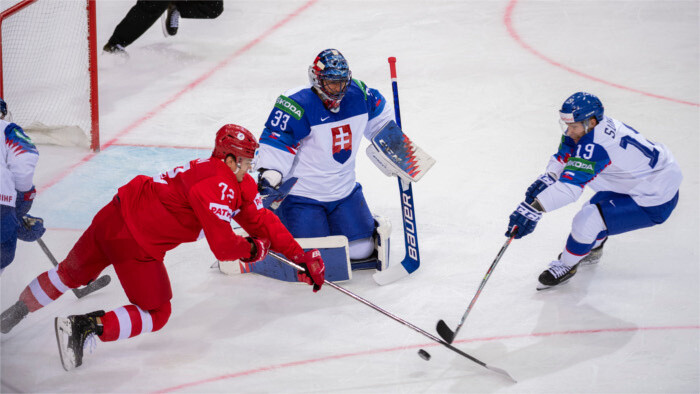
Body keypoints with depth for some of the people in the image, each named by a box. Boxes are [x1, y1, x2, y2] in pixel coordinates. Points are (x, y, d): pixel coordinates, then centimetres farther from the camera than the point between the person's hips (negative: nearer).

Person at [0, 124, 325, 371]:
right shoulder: (218, 187, -20)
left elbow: (262, 221, 12)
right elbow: (223, 246, -24)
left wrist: (301, 257, 9)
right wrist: (253, 249, -4)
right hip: (135, 242, -9)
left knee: (73, 273, 30)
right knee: (155, 314, 2)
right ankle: (86, 326, -14)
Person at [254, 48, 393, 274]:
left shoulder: (359, 95, -3)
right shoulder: (297, 105, -21)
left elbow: (379, 118, 18)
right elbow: (275, 140, -19)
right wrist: (269, 176, -27)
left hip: (345, 191, 5)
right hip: (303, 194, -5)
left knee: (361, 250, 1)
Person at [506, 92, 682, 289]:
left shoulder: (594, 145, -33)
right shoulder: (584, 127, -5)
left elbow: (571, 185, -40)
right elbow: (563, 156, 5)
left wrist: (533, 209, -44)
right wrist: (547, 178, -15)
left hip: (654, 203, -10)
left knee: (587, 221, -15)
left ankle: (567, 265, 10)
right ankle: (593, 250, 53)